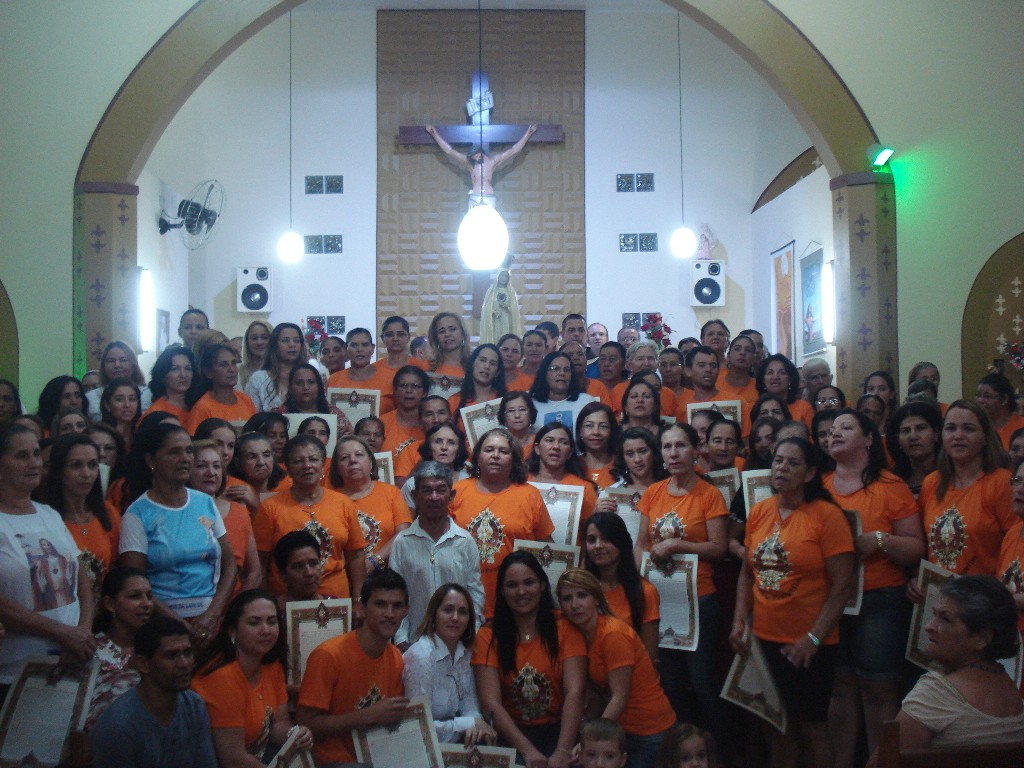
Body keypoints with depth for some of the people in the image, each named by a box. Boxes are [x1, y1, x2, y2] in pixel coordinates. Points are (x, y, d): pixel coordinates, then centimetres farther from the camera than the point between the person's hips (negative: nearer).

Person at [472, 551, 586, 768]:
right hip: (511, 732, 0)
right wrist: (528, 750, -22)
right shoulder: (488, 636, 1)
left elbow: (574, 691, -12)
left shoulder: (565, 630, 0)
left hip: (558, 729, 1)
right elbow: (491, 703, -9)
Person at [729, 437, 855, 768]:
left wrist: (814, 638, -16)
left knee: (811, 725, 8)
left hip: (809, 645, -4)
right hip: (764, 639, 5)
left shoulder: (827, 515, -12)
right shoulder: (759, 512, 4)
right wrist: (740, 620, 1)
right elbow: (747, 573, 12)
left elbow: (842, 585, -13)